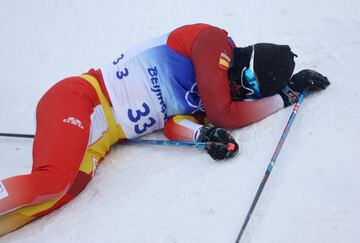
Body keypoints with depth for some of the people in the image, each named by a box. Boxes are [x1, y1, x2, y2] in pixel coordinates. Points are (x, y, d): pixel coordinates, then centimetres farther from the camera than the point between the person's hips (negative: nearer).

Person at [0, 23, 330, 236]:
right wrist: (284, 98, -2)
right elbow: (222, 114, -12)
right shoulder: (215, 41, -8)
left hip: (99, 139, 7)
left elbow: (174, 125, 1)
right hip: (80, 98, -7)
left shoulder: (213, 97, 14)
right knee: (52, 181, -30)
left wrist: (204, 133, -19)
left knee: (61, 192, -19)